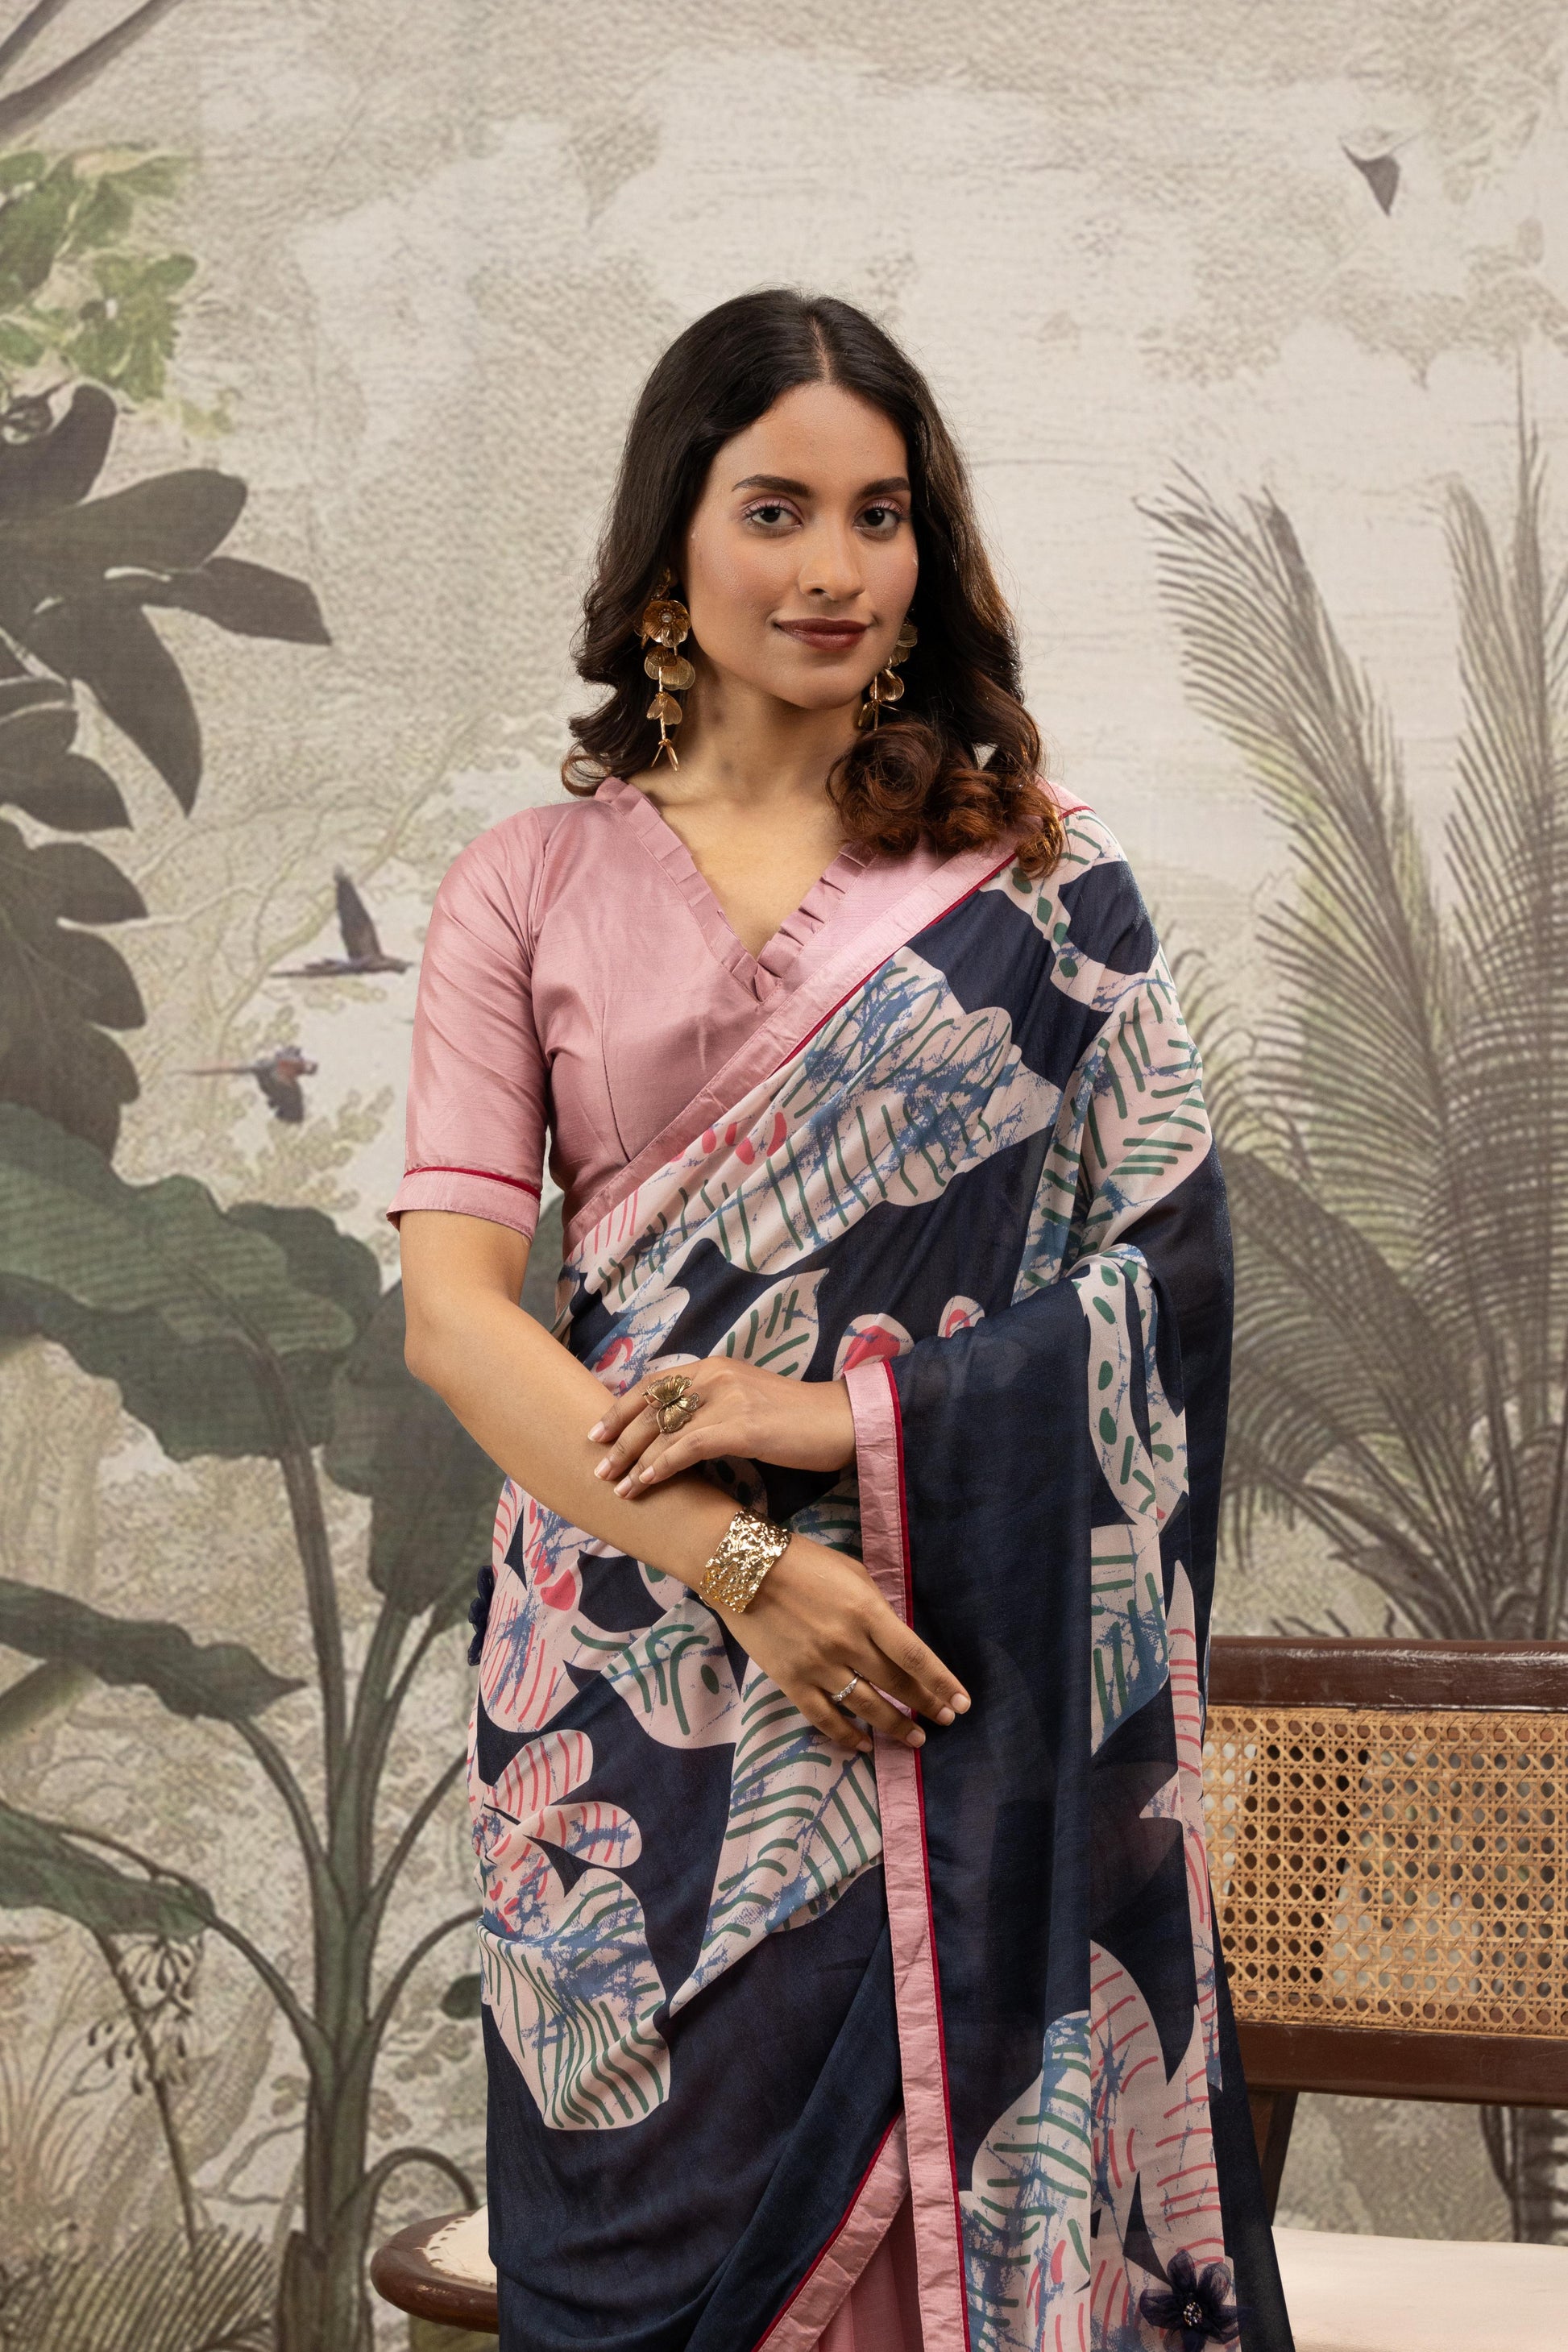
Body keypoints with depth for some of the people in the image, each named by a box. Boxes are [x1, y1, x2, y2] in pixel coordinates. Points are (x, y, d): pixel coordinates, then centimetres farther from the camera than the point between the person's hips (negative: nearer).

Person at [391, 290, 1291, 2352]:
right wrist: (739, 1565, -13)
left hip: (966, 1679, 0)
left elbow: (1169, 1273, -1)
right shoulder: (530, 888, 6)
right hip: (636, 1690, 1)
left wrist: (839, 1411, -13)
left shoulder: (1043, 887, 5)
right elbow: (451, 1306, -2)